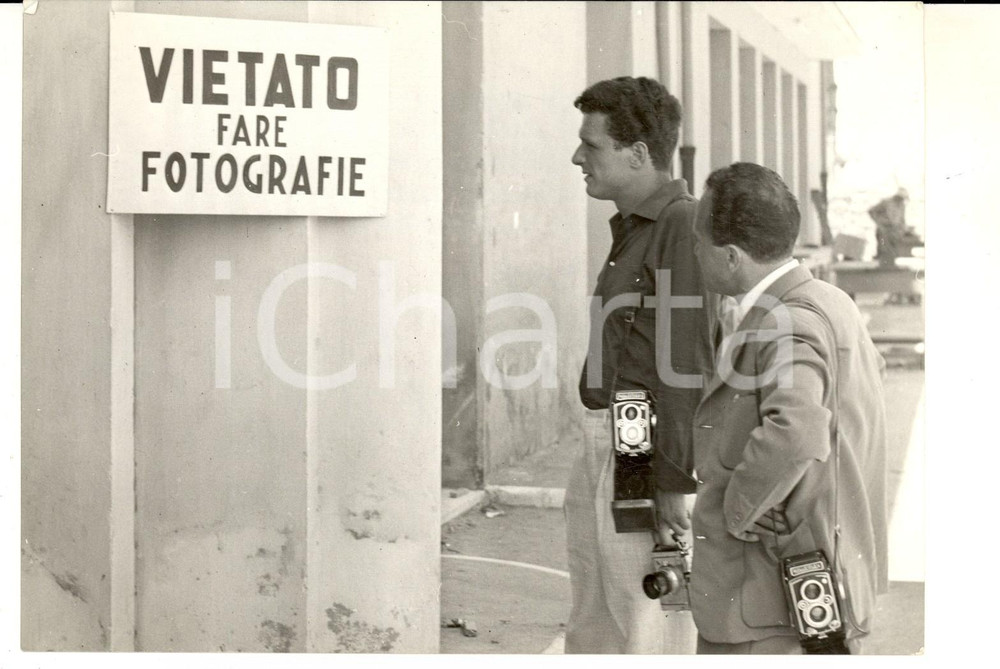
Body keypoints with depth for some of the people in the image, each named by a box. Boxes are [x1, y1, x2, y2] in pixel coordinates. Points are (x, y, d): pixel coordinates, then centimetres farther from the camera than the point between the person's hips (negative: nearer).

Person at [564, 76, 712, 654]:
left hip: (646, 454, -10)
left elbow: (689, 364, -20)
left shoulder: (683, 227, -15)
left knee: (646, 630, -2)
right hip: (604, 443, 10)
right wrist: (597, 449, 18)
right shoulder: (632, 227, 16)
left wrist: (675, 481, -20)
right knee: (591, 631, 16)